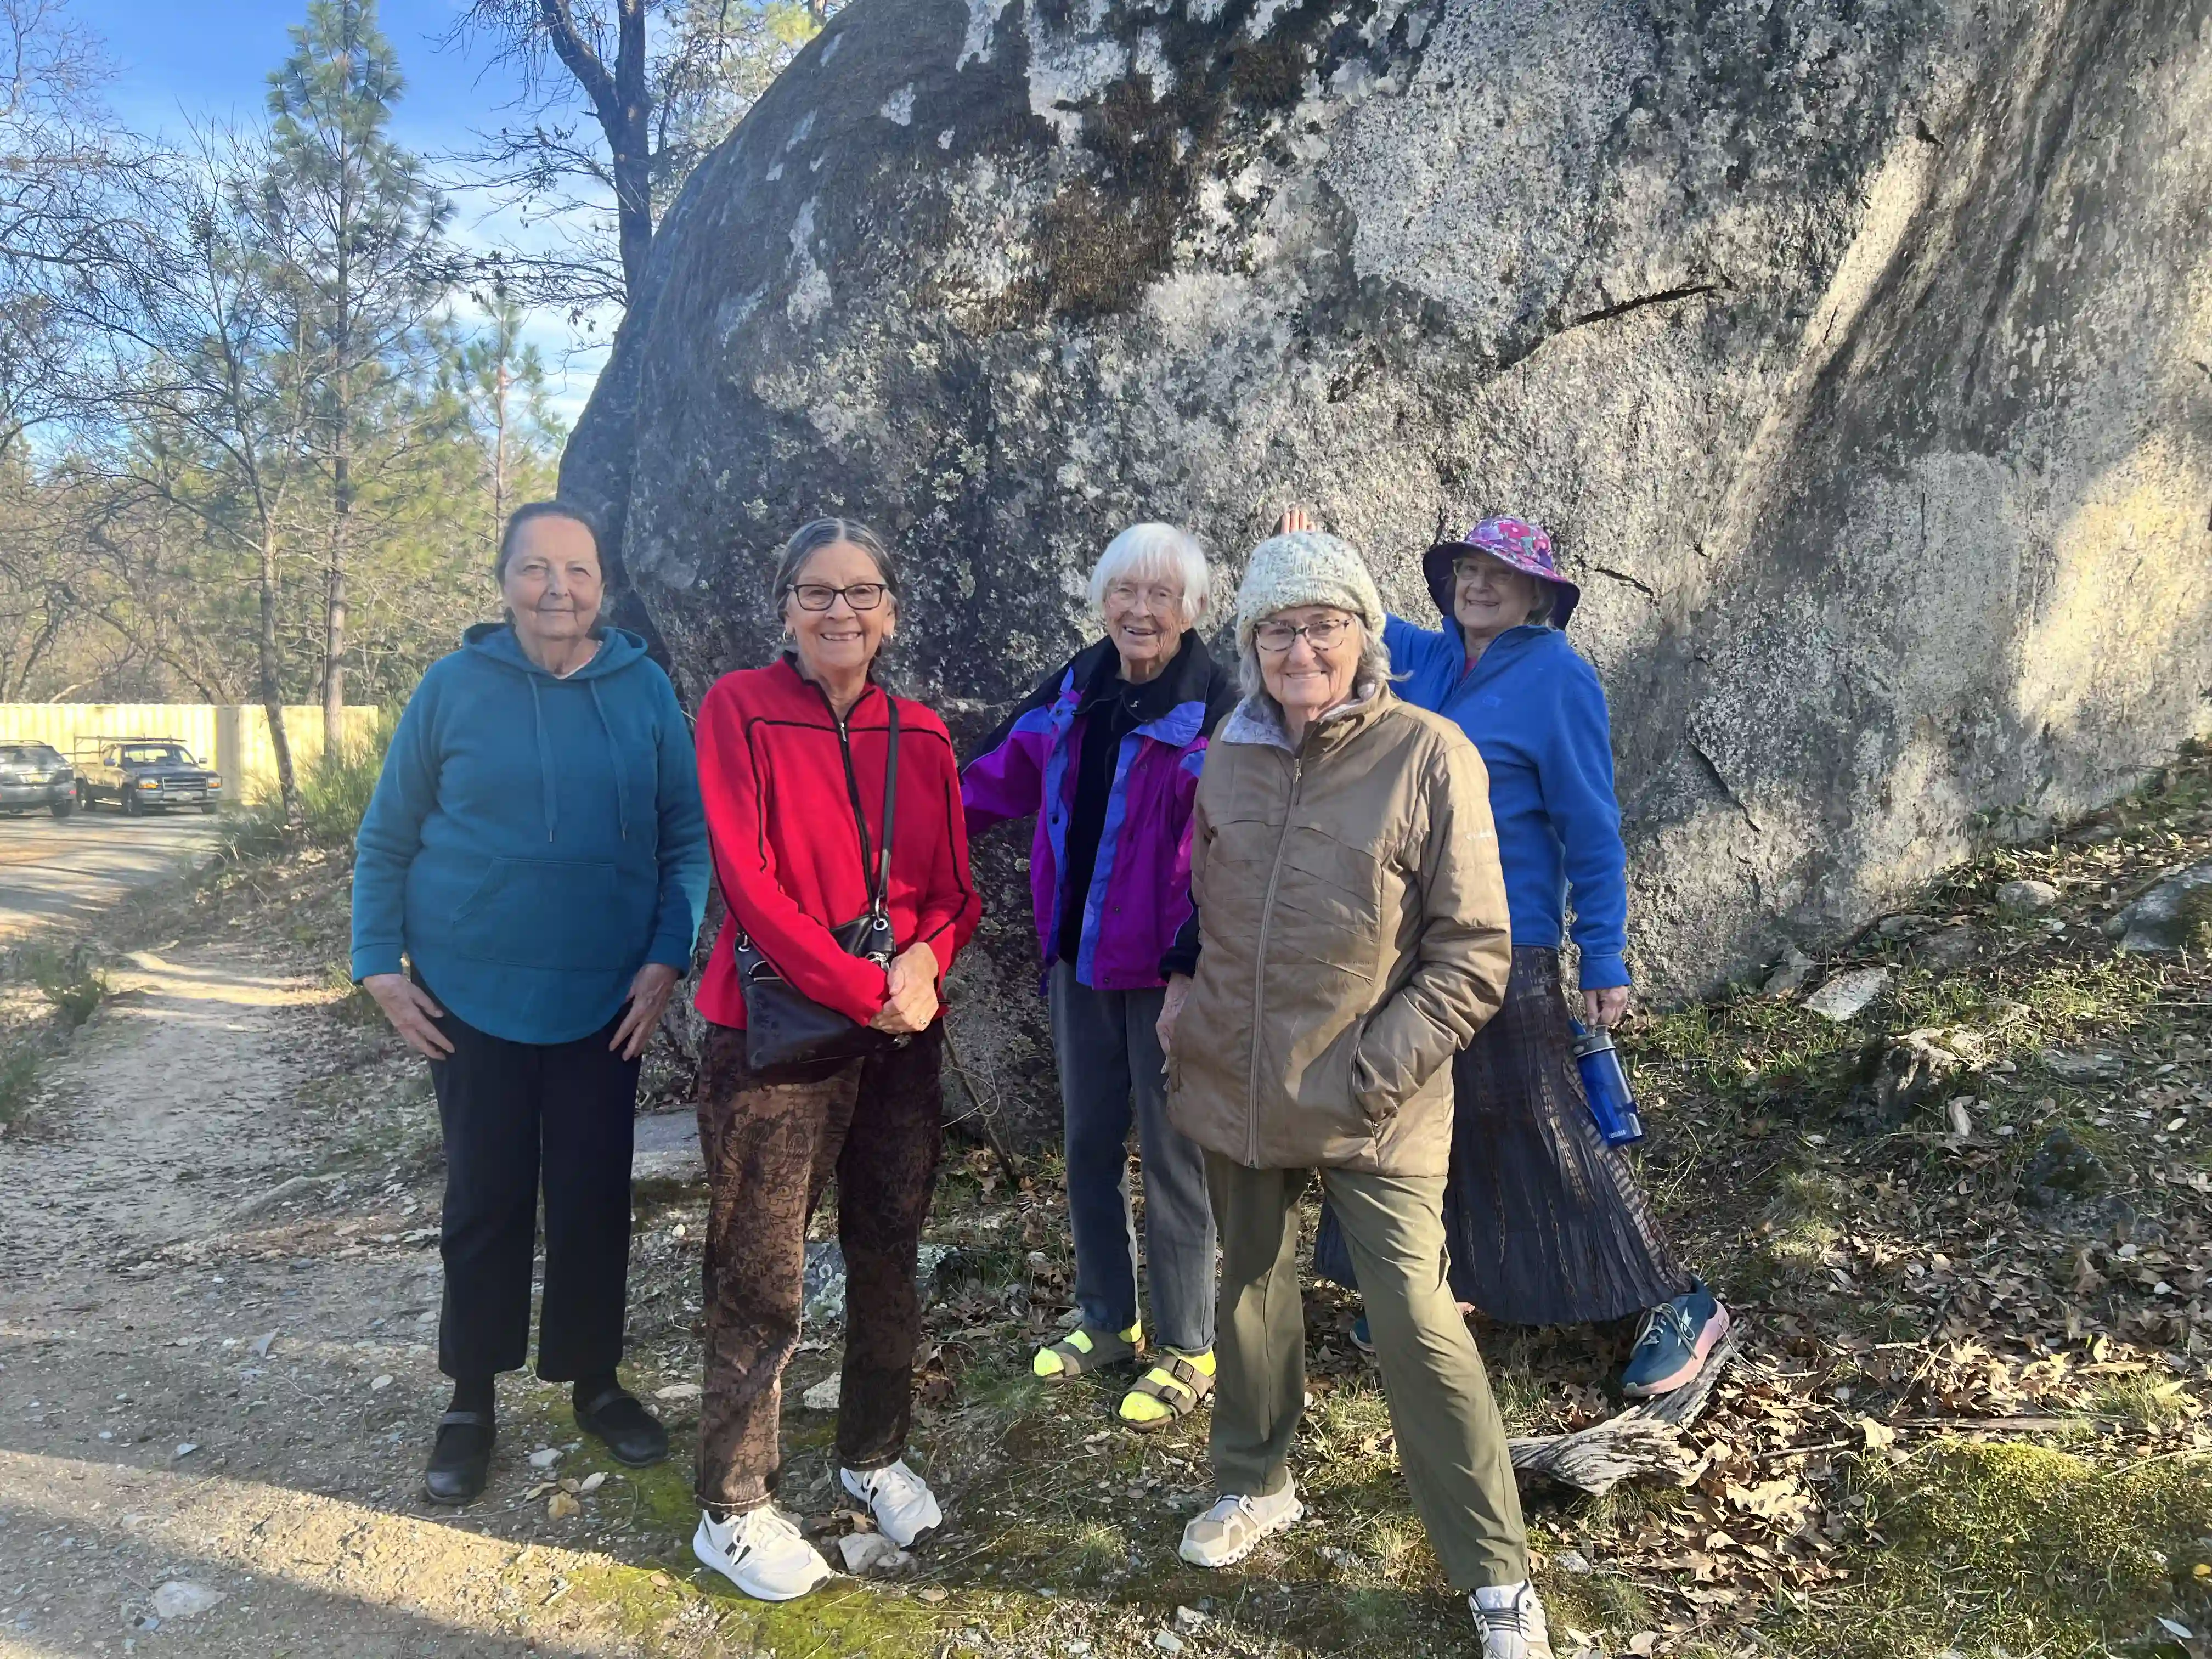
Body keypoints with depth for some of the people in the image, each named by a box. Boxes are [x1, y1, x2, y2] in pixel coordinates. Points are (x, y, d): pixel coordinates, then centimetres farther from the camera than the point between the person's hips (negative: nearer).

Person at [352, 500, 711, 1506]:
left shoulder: (645, 690, -2)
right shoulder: (453, 687, -3)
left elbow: (687, 839, 1)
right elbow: (385, 841, 3)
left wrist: (668, 957, -8)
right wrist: (379, 964, -4)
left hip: (606, 1000, 1)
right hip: (471, 998, 0)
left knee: (594, 1198, 9)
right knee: (485, 1200, 10)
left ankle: (593, 1380, 29)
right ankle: (471, 1401, 27)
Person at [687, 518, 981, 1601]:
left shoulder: (922, 737, 6)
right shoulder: (739, 709, -7)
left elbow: (954, 886, 8)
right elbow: (746, 875, -15)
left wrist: (925, 957, -14)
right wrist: (861, 988, -19)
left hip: (903, 1036, 5)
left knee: (889, 1257, 16)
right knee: (760, 1281, 3)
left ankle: (875, 1453, 38)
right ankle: (733, 1512, 21)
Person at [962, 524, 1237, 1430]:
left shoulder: (1215, 706, -15)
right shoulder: (1075, 689, 3)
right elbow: (1002, 774, 14)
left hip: (1166, 967, -6)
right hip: (1078, 954, 6)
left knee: (1171, 1155, 6)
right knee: (1088, 1146, 17)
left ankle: (1186, 1349, 24)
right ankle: (1108, 1321, 36)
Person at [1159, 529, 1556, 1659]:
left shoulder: (1428, 755, -13)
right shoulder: (1228, 757, 1)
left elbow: (1473, 957, -12)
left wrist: (1372, 1073, -16)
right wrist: (1184, 1012, 5)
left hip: (1370, 1109, -4)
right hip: (1234, 1094, 5)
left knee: (1417, 1322, -5)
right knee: (1252, 1287, 19)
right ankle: (1255, 1484, 44)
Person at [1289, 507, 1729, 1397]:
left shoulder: (1557, 678, -10)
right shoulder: (1425, 659, 8)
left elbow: (1591, 829, -10)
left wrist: (1605, 958, -10)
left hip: (1507, 947, -7)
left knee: (1543, 1135, -2)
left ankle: (1679, 1304, 14)